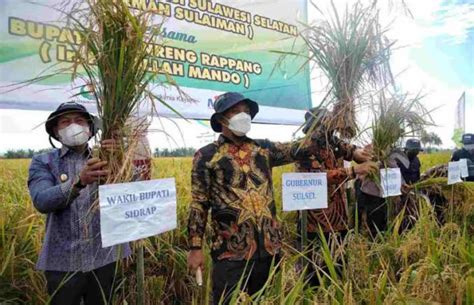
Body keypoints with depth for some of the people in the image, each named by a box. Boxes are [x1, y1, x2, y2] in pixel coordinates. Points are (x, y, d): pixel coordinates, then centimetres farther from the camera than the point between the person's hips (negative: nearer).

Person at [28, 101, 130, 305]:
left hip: (104, 255, 2)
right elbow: (42, 201, -17)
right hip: (63, 260, -2)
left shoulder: (106, 160, 3)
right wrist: (79, 181, -34)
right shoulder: (43, 162, -1)